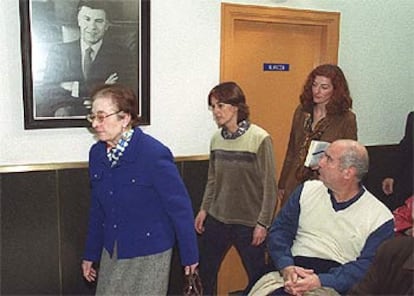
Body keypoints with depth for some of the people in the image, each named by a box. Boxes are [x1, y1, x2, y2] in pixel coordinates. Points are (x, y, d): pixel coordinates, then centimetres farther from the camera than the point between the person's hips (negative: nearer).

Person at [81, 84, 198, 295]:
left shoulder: (154, 154, -22)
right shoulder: (97, 153, -4)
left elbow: (180, 207, -15)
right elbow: (97, 209, 7)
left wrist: (190, 255, -8)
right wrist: (91, 254, 13)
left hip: (149, 254, -5)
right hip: (111, 253, 6)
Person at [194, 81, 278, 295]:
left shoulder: (260, 139, -14)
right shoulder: (216, 138, 2)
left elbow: (269, 186, -12)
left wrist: (263, 223, -11)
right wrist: (204, 209, 9)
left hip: (249, 223, -5)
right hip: (216, 219, 5)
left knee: (257, 277, 9)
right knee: (205, 273, 14)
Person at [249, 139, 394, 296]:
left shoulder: (380, 218, -1)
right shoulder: (307, 190, 10)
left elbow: (366, 267, -6)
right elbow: (280, 230, 8)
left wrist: (320, 281, -18)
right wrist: (287, 267, -10)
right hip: (291, 277, 3)